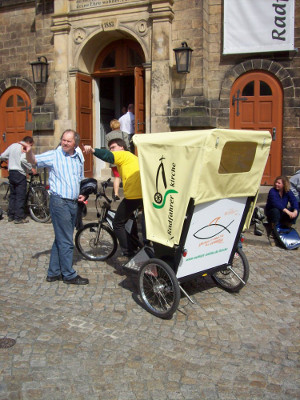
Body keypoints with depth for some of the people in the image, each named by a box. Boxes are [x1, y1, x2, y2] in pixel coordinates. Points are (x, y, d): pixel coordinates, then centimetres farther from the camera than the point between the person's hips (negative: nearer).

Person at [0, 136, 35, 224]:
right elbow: (23, 160, -24)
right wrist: (31, 168, -15)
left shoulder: (13, 145, 13)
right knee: (20, 197, -3)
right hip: (20, 174, -7)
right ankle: (19, 218, -2)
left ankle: (11, 216, 18)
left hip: (11, 173, 8)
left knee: (12, 195, 14)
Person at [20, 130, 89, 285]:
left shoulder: (79, 159, 14)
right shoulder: (54, 155, -5)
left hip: (73, 202, 7)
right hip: (59, 201, -7)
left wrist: (80, 195, 9)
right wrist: (29, 152, -38)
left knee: (61, 239, 14)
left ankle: (54, 273, 24)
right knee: (66, 241, -3)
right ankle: (69, 275, 9)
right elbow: (34, 160, -16)